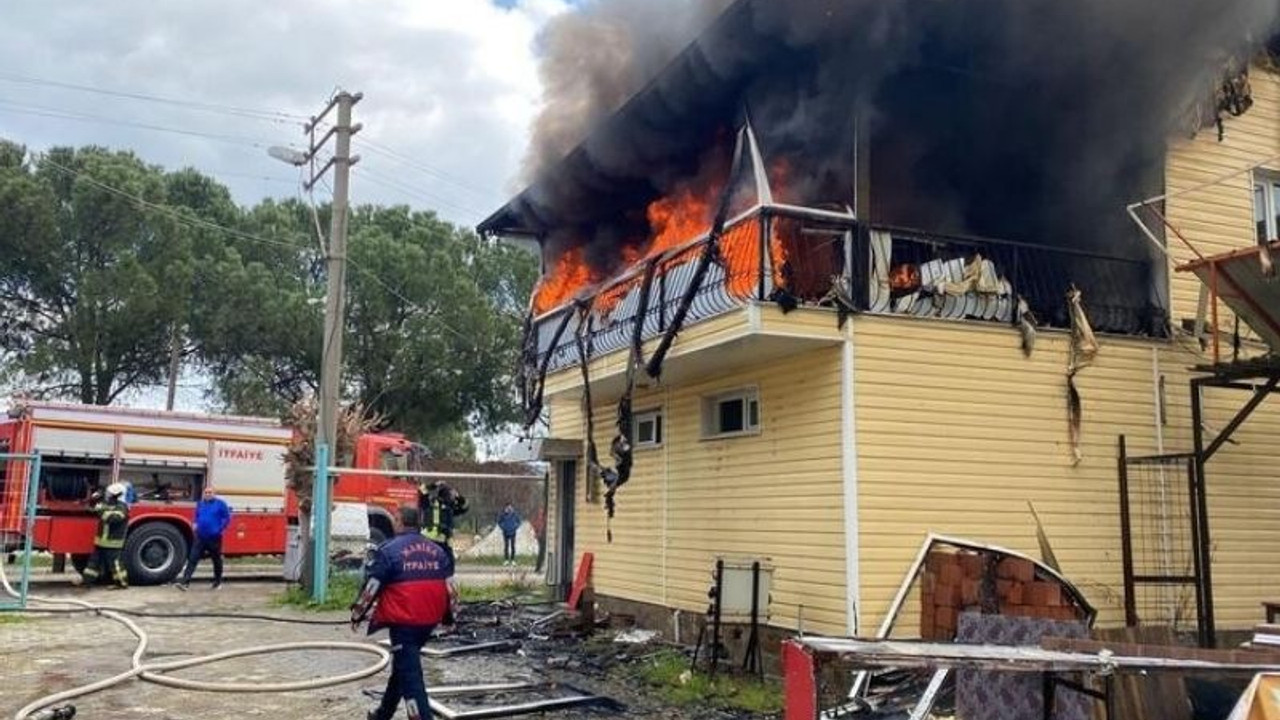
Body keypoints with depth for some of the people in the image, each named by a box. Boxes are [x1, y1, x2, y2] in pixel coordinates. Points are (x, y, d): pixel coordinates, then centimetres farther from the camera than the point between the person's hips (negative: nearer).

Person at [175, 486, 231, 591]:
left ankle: (218, 582, 24)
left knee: (217, 560, 9)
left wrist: (220, 529, -12)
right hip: (200, 537, 3)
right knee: (192, 559, -7)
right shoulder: (200, 504, 10)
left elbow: (227, 518, -4)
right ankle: (185, 582, -12)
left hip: (214, 538, -3)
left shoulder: (220, 504, -5)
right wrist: (196, 524, 8)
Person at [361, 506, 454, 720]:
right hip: (430, 620, 7)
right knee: (402, 663, 23)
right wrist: (449, 615, 22)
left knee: (409, 672, -3)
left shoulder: (388, 550, -8)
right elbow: (449, 588, 10)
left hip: (403, 620, -7)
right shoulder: (438, 550, 8)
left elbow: (370, 586, -8)